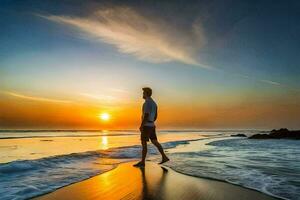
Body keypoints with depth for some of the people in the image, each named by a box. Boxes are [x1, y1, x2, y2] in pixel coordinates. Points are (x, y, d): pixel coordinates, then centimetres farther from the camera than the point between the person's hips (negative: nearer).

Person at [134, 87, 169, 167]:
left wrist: (141, 125, -20)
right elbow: (155, 116, 19)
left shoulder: (147, 102, -15)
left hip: (146, 126, -9)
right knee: (155, 142, 9)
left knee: (143, 143, -4)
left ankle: (142, 162, 2)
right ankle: (164, 157, 6)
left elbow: (146, 115, -23)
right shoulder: (154, 103, 16)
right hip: (152, 126, 9)